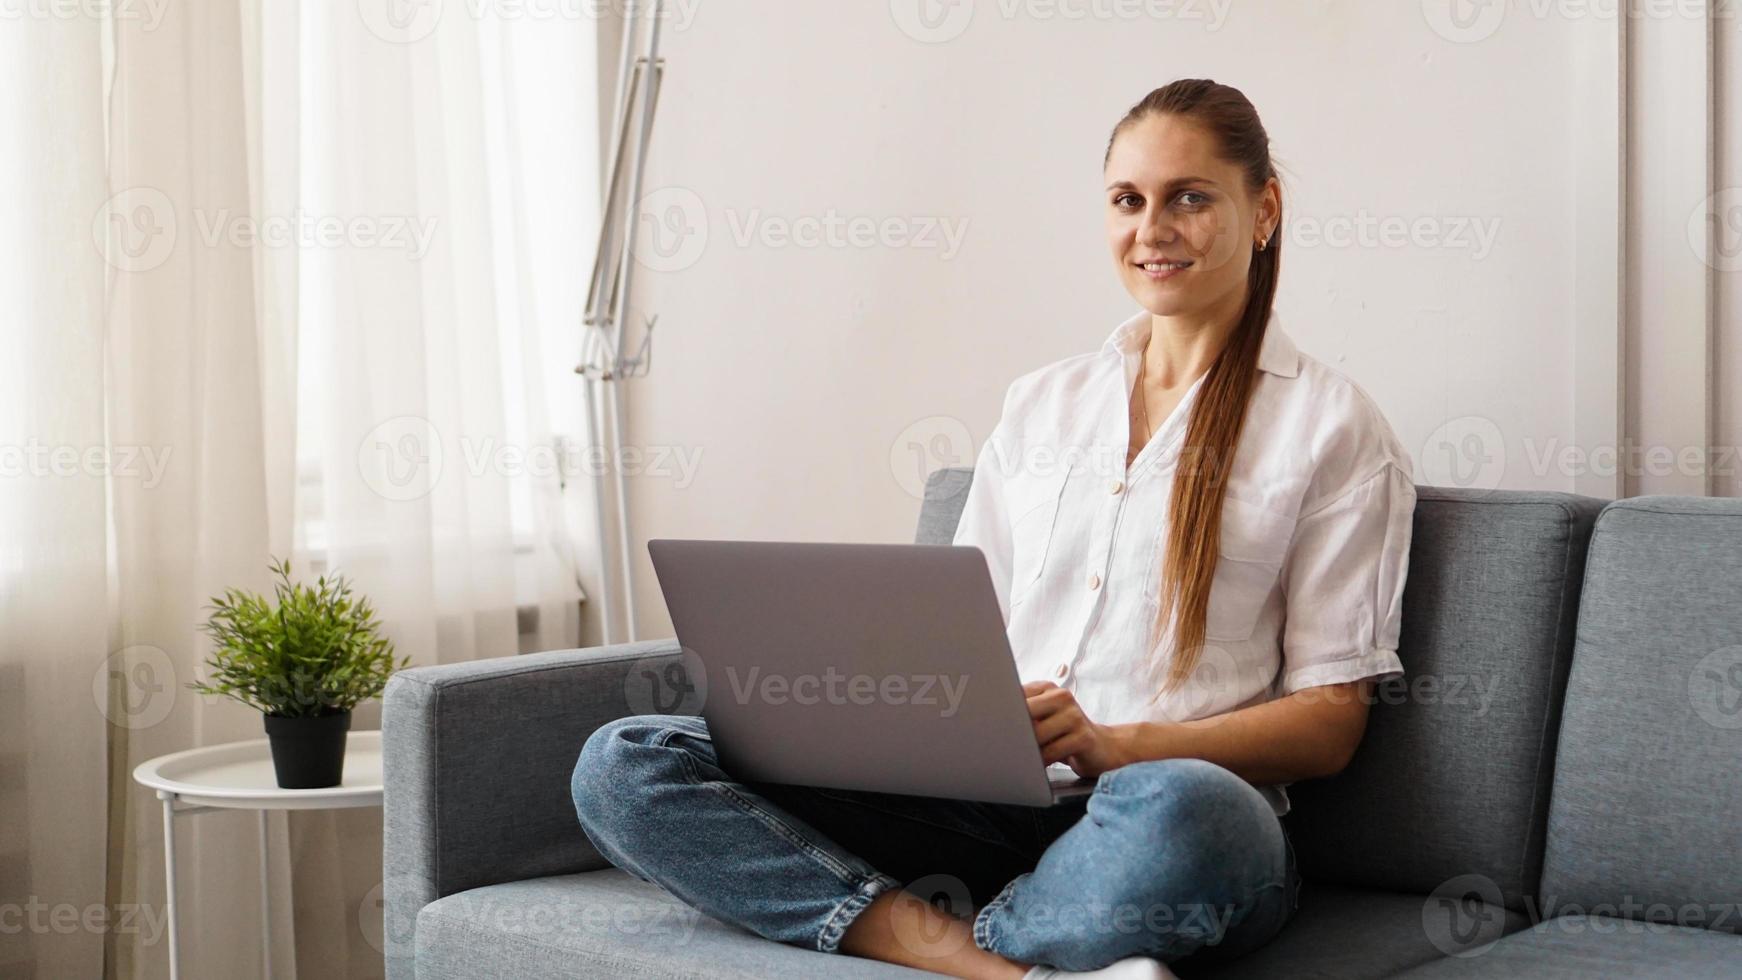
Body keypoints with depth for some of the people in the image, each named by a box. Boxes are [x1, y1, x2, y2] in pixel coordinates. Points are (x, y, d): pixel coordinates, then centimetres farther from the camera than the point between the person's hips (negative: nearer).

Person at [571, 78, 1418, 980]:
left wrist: (1116, 745, -15)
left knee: (1175, 811, -45)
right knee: (620, 767, -16)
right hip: (989, 798, 5)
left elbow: (1330, 722, 1)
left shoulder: (1331, 425, 6)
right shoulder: (1040, 403, 21)